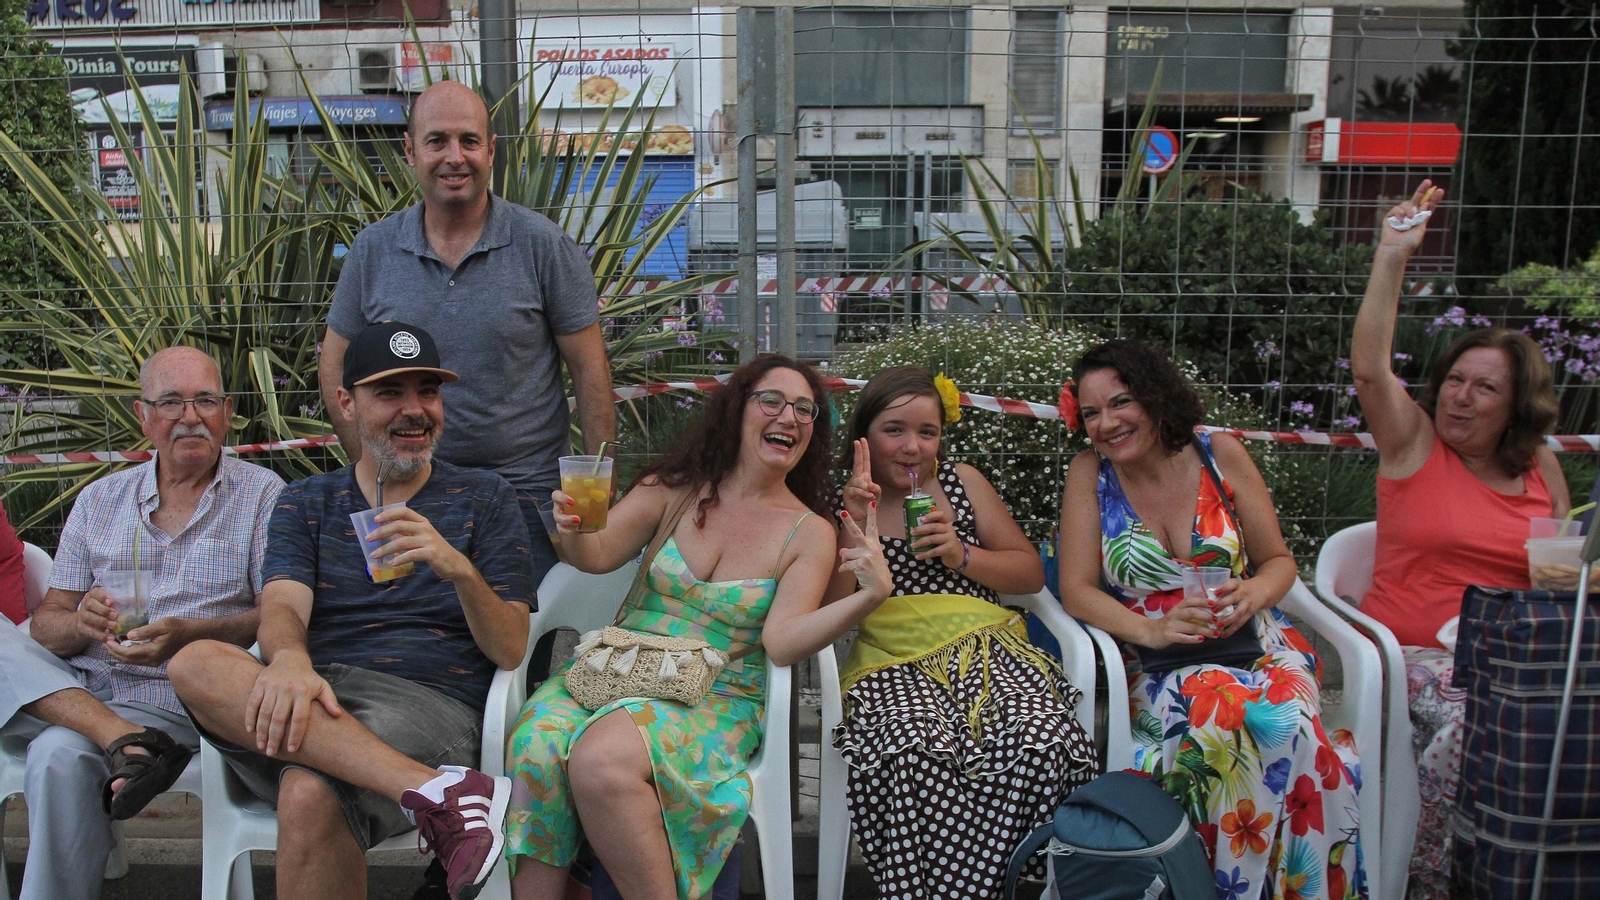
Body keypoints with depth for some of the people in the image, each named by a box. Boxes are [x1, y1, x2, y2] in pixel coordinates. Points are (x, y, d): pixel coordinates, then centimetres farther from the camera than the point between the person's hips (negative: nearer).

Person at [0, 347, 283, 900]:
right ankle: (123, 742, -29)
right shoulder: (99, 500, 16)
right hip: (71, 687, 5)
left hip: (175, 700, -5)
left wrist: (187, 636, -22)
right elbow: (46, 623, 11)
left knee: (61, 755, -31)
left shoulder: (263, 495, 3)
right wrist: (81, 624, -13)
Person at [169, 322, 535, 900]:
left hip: (430, 705, -4)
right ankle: (434, 790, -36)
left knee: (310, 795, -35)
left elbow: (511, 652, 3)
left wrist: (460, 571, -17)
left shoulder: (484, 500, 13)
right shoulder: (305, 504, 21)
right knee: (197, 664, -29)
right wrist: (289, 657, -25)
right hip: (314, 699, 4)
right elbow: (282, 607, 1)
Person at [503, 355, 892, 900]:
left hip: (716, 700, -2)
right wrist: (577, 532, -25)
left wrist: (869, 596, -25)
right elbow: (598, 555, -1)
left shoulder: (810, 533, 2)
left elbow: (782, 642, -9)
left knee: (604, 758, -32)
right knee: (536, 748, -28)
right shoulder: (675, 488, 7)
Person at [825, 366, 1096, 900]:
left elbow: (1032, 574, 16)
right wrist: (855, 524, -9)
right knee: (914, 758, -37)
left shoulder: (962, 482, 16)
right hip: (893, 663, -2)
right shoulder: (840, 502, 11)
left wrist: (962, 555, -3)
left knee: (1042, 744, -31)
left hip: (984, 649, 2)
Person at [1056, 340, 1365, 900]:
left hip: (1254, 643, 2)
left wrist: (1253, 592, -14)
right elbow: (1076, 590, -3)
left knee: (1290, 725, -30)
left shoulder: (1219, 455, 3)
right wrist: (1150, 630, -21)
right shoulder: (1090, 474, 1)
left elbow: (1278, 559, 10)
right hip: (1157, 662, -1)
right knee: (1232, 720, -32)